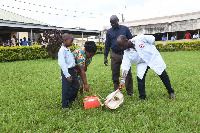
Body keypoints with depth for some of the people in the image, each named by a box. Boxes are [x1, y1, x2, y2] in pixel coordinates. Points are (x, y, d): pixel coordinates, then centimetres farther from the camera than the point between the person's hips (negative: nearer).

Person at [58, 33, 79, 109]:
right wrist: (67, 75, -24)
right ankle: (65, 105, 15)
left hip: (72, 70, 9)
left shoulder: (68, 49, 12)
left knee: (76, 86, 19)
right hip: (66, 71, -9)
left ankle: (71, 100, 37)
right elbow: (62, 64, -22)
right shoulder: (62, 50, -17)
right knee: (66, 89, 0)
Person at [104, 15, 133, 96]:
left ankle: (130, 92, 11)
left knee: (128, 73, 0)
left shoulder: (125, 29, 5)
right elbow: (107, 45, 13)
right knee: (115, 74, 5)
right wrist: (105, 57, 9)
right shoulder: (109, 32, 9)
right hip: (114, 55, 2)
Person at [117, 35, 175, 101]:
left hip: (153, 57, -2)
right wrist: (122, 80, -30)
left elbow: (152, 39, -16)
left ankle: (171, 92, 22)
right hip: (142, 63, 3)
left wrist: (152, 49, -5)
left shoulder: (138, 39, -29)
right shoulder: (126, 53, -18)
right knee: (140, 77, -15)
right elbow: (125, 67, -23)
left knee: (163, 75, 2)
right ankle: (142, 97, 1)